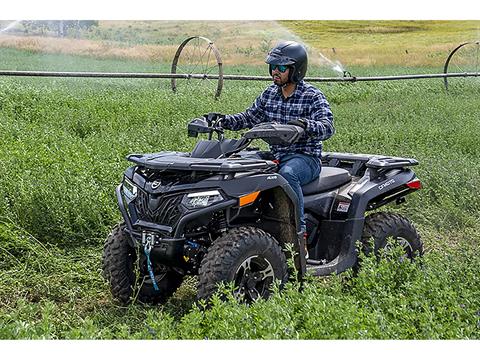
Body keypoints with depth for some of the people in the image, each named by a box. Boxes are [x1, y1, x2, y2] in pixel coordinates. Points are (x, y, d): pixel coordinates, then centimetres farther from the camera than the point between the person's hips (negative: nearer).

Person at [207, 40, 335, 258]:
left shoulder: (313, 97, -7)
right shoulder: (269, 94, 12)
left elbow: (327, 128, -21)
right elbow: (249, 117, 17)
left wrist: (305, 124, -42)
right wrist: (224, 121, -1)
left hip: (306, 158, -6)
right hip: (276, 156, 6)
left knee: (287, 173, -39)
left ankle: (299, 234, -32)